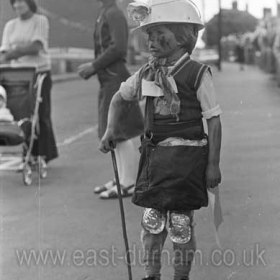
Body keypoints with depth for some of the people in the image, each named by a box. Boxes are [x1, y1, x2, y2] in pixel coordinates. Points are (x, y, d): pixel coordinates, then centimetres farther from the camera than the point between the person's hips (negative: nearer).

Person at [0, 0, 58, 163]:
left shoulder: (41, 21, 1)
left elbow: (36, 47, -11)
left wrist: (15, 51, -15)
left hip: (39, 72, -4)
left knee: (40, 114, -4)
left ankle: (43, 154, 2)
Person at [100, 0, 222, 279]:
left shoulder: (197, 74, -9)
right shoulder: (146, 73, 5)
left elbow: (214, 121, -6)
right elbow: (118, 97, 22)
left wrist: (213, 164, -8)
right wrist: (110, 129, 8)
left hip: (186, 157, -4)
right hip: (154, 155, 4)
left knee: (181, 224, 4)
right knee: (151, 220, 5)